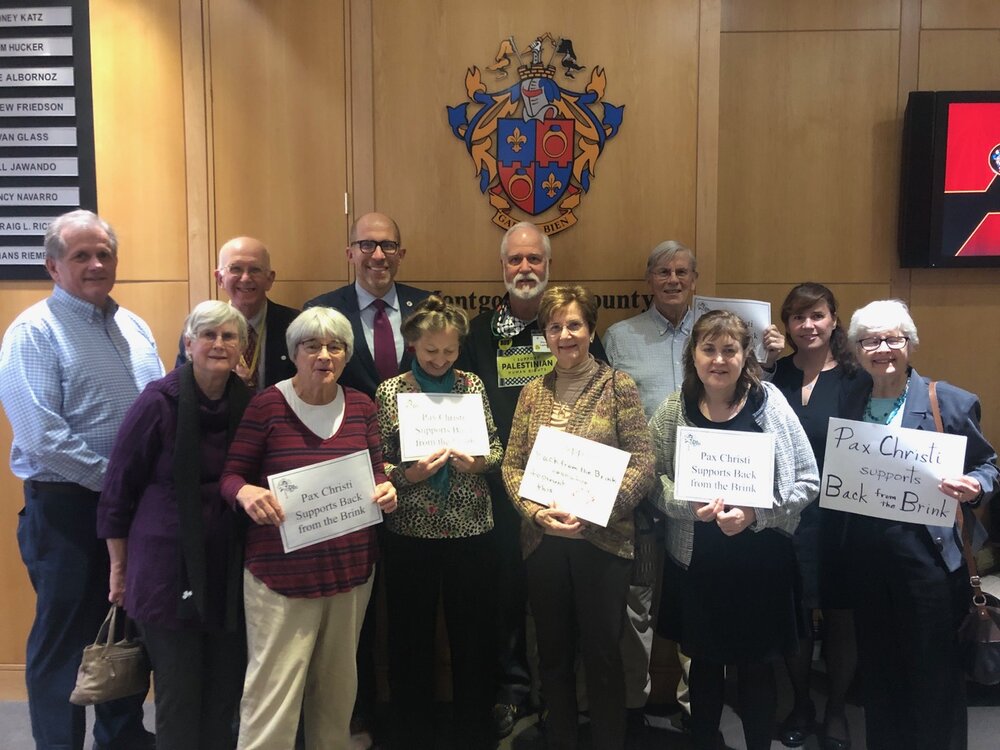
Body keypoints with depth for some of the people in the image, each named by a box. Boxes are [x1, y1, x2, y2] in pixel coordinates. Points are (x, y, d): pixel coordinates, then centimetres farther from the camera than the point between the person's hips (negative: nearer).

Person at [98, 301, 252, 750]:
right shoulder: (158, 402, -11)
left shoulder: (249, 404, 0)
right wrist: (119, 569, -1)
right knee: (179, 692, 6)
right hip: (169, 567, -4)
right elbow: (118, 491, -5)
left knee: (226, 689, 12)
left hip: (229, 570, 4)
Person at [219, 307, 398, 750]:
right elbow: (230, 475, -3)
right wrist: (245, 493, -25)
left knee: (338, 684, 18)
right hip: (282, 570, -4)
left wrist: (386, 490, -10)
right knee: (273, 692, -2)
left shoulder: (361, 407, 5)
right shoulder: (268, 404, -7)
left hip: (352, 568, 4)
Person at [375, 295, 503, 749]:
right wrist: (408, 474, -22)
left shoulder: (472, 385, 4)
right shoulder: (390, 391, -1)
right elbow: (376, 464, -3)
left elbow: (497, 448, 5)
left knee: (474, 637, 12)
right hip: (410, 533, -1)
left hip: (471, 530, 2)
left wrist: (478, 461, -16)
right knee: (411, 639, 11)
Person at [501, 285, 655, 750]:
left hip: (604, 540, -3)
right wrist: (538, 512, -11)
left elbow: (642, 463, -8)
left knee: (602, 652, 9)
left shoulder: (618, 385, -3)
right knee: (553, 653, 16)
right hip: (543, 542, 3)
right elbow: (512, 465, 6)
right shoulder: (533, 392, 7)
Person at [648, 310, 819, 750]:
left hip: (760, 561, -1)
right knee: (705, 662, 17)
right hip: (695, 562, 1)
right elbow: (652, 481, -3)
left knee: (756, 666, 15)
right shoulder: (674, 410, -3)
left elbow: (807, 483, -6)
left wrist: (754, 514, -19)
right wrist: (691, 505, -20)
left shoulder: (769, 404, -7)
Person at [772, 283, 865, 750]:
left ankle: (836, 711, 32)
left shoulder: (856, 379, -2)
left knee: (840, 614, 10)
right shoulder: (773, 376, 3)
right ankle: (801, 704, 33)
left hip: (839, 515, -1)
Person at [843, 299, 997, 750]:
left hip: (926, 557, -4)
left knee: (932, 675, 5)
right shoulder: (850, 401, 7)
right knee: (876, 671, 17)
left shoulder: (951, 402, -3)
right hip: (867, 557, 4)